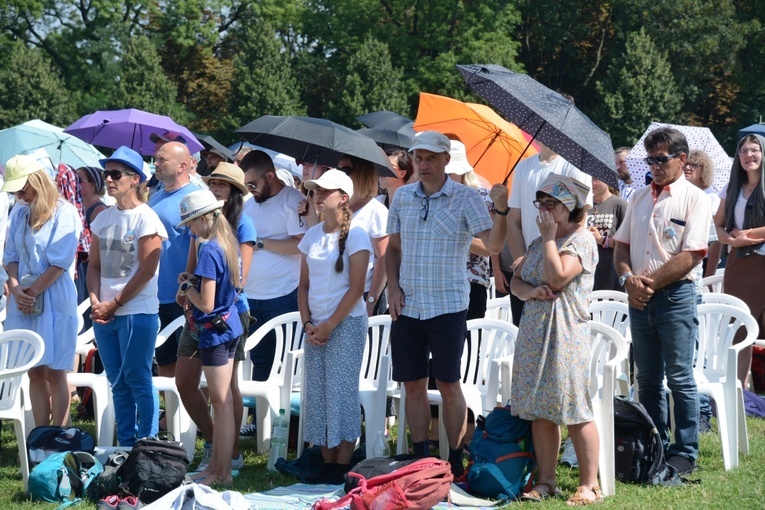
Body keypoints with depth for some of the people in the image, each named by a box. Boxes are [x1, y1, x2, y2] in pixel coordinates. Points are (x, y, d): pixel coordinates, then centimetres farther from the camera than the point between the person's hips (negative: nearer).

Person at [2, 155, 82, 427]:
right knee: (35, 372, 6)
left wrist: (32, 291, -12)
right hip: (23, 302, 6)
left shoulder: (64, 212, -8)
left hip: (54, 300, -6)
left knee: (54, 372, -4)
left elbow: (60, 263, -13)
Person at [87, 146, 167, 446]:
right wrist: (95, 302, -2)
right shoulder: (103, 218, 12)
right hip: (104, 314, 7)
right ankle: (125, 447, 16)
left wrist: (114, 304, -11)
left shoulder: (145, 218, -8)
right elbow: (95, 265, 15)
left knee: (138, 381, -4)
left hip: (137, 312, -7)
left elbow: (147, 270, -13)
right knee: (118, 383, 10)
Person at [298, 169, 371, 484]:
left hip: (346, 324, -6)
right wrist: (308, 323, 0)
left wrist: (330, 325, -13)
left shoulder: (355, 236, -7)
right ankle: (327, 463, 9)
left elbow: (356, 288, -11)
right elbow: (304, 284, 13)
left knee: (341, 392, -6)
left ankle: (342, 467, -3)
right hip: (315, 327, 6)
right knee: (317, 395, 4)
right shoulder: (312, 236, 11)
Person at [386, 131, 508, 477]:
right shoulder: (403, 197, 8)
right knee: (413, 385, 7)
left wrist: (500, 210, -30)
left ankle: (455, 462, 8)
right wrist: (393, 288, 4)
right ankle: (420, 459, 16)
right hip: (407, 306, 4)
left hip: (448, 306, -4)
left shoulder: (465, 198, -5)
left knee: (448, 385, 0)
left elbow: (493, 245, -14)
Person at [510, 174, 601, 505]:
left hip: (566, 335, -8)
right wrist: (531, 291, -9)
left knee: (574, 410, -7)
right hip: (534, 332, 8)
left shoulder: (582, 240, -6)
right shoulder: (538, 242, 18)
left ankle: (589, 485, -2)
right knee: (539, 410, 7)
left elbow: (557, 277, -18)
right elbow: (516, 281, 13)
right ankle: (545, 481, 13)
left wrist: (549, 236, -9)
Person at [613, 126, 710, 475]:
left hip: (675, 295, -6)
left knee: (680, 379, -3)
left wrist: (651, 283, -14)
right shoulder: (640, 198, 14)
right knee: (647, 379, 11)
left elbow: (691, 256, -13)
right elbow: (622, 244, 14)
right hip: (639, 299, 6)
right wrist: (629, 279, -5)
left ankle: (684, 453, 3)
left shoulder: (693, 199, -5)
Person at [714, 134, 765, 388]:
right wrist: (732, 240, -5)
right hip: (738, 265, 5)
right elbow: (718, 225, 15)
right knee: (739, 331, 6)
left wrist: (744, 234, -7)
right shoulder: (731, 189, 15)